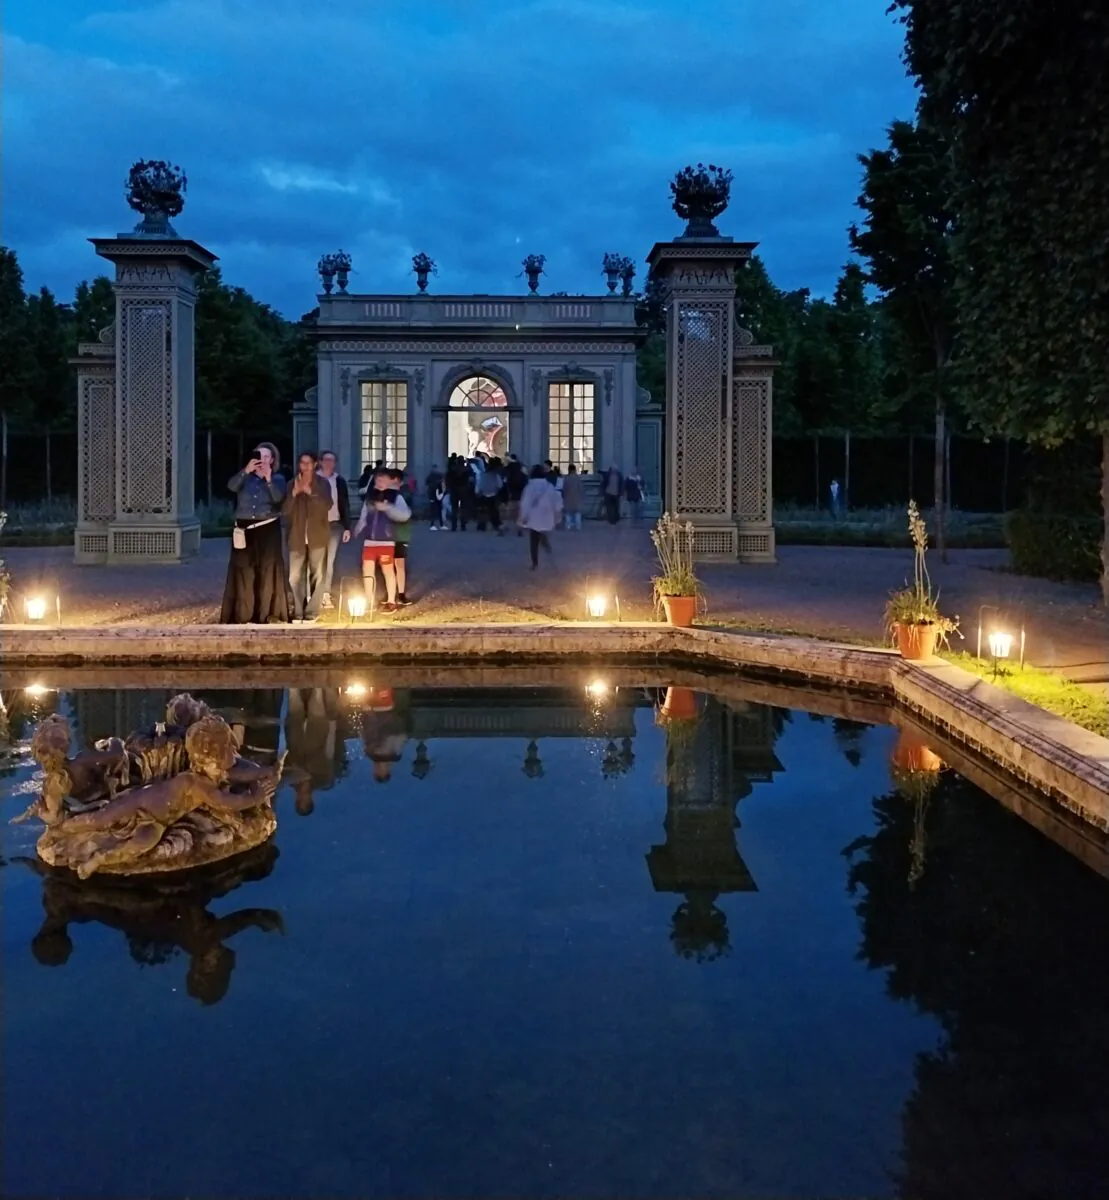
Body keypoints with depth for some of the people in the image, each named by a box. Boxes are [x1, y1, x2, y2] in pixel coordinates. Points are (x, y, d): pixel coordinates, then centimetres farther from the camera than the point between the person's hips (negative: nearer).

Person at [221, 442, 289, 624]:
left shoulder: (278, 479, 6)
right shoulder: (246, 476, 11)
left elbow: (278, 498, -11)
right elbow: (231, 486, -9)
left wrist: (268, 479, -21)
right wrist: (246, 470, -21)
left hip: (268, 529, -2)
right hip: (244, 529, 2)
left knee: (267, 570, -2)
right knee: (243, 571, -1)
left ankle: (267, 613, 2)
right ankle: (242, 614, 2)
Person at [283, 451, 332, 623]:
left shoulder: (322, 483, 3)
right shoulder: (292, 483, 7)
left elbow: (327, 506, -11)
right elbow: (286, 510, 1)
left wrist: (309, 491, -20)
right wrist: (295, 492, -14)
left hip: (317, 535, -1)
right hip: (297, 536, 1)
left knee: (317, 575, 0)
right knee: (295, 576, -1)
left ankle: (312, 612, 6)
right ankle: (298, 612, 6)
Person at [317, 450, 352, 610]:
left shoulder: (340, 481, 6)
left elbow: (345, 505, 7)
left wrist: (347, 527, 2)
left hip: (334, 524, 2)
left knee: (329, 560, 4)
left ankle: (326, 595, 8)